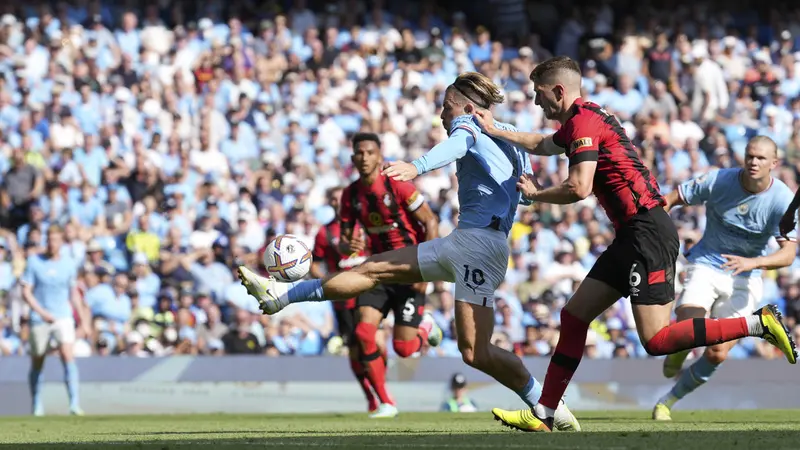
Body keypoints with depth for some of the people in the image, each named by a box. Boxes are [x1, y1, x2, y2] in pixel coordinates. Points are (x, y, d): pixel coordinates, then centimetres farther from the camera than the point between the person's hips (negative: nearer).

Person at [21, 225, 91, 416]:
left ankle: (74, 403, -23)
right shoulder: (34, 261, -1)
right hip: (39, 319, 0)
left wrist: (84, 321, 14)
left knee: (67, 355, -19)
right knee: (37, 363, 7)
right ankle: (37, 405, 24)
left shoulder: (70, 264, 6)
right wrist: (42, 312, -17)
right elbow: (26, 291, -4)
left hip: (63, 318, 0)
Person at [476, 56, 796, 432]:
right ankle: (542, 415, 13)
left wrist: (535, 195, -2)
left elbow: (579, 188, -20)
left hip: (648, 233, -11)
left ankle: (758, 323, -14)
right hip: (633, 235, 11)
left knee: (656, 340, -16)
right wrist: (495, 131, 43)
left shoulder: (583, 121, -11)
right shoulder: (580, 121, 20)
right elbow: (542, 145, 41)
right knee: (574, 316, 11)